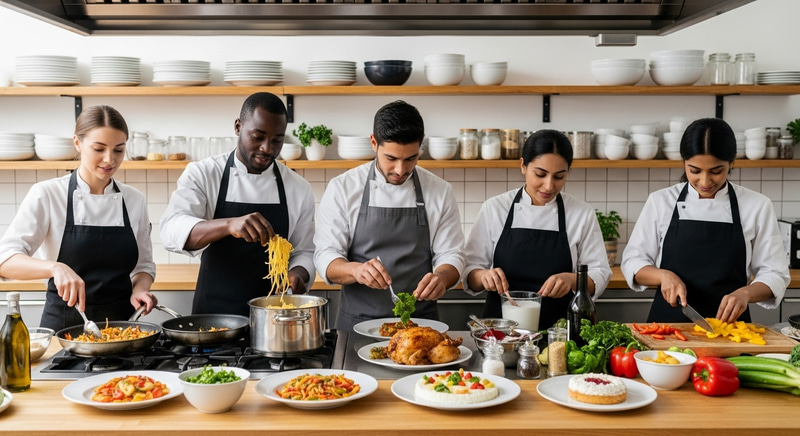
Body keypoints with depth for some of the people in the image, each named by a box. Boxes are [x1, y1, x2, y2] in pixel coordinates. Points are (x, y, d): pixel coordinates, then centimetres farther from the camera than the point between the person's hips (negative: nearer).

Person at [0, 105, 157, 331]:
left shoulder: (135, 200, 4)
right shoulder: (46, 194, -5)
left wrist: (140, 288, -7)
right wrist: (55, 267, -30)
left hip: (122, 323, 2)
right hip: (64, 325, -2)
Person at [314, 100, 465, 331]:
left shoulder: (440, 192, 3)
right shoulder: (342, 188, -1)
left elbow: (450, 255, 4)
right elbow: (326, 259, -3)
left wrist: (441, 277, -18)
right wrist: (355, 269, -24)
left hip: (420, 321, 1)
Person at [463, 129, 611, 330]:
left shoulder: (582, 214, 3)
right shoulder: (494, 208, 2)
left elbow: (599, 276, 5)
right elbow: (470, 273, 4)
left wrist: (572, 280, -15)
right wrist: (484, 276, -17)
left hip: (557, 328, 1)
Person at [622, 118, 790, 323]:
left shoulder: (757, 206, 1)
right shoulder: (661, 201, 2)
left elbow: (775, 275, 3)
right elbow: (632, 262, 6)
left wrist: (745, 293, -16)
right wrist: (663, 275, -13)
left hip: (728, 323, 2)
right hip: (668, 321, -1)